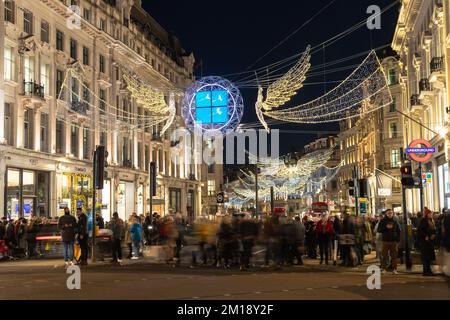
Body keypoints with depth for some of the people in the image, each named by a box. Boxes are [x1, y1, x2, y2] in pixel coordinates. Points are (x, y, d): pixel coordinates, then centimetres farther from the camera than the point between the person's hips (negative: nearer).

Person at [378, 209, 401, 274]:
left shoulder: (395, 221, 8)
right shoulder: (383, 221, 4)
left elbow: (399, 231, 12)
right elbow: (379, 230, -1)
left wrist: (398, 239, 2)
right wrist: (386, 227, -13)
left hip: (394, 241, 1)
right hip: (385, 241, -1)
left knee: (394, 256, 1)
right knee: (384, 256, 0)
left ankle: (395, 269, 4)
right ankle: (384, 269, 6)